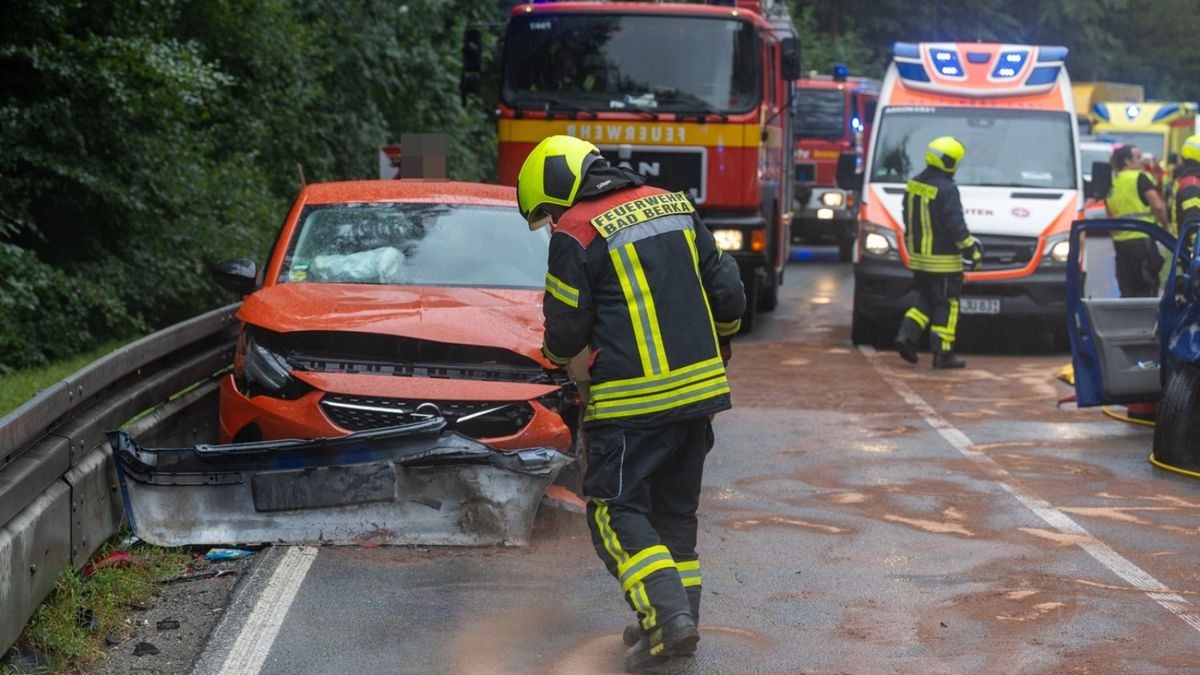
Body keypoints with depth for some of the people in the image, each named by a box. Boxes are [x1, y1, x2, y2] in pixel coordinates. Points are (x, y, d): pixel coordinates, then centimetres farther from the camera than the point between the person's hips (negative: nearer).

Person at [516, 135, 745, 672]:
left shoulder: (575, 234, -10)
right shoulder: (674, 206, 10)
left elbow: (566, 331, -6)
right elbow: (727, 291, 13)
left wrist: (557, 355, 18)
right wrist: (718, 346, 30)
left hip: (632, 401, -7)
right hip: (699, 387, 7)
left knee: (616, 511, 1)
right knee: (675, 508, 17)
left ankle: (668, 614, -13)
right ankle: (682, 619, 19)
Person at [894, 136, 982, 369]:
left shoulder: (913, 185, 8)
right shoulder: (946, 189, -18)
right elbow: (956, 225, -19)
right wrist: (972, 251, -10)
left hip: (918, 258, 8)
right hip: (942, 260, -8)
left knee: (926, 300, 19)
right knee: (946, 305, 1)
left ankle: (907, 335, 3)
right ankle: (943, 353, 2)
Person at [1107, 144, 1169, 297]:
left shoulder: (1110, 184, 15)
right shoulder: (1140, 178, -5)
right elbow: (1158, 206, -13)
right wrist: (1165, 226, 2)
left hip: (1120, 242, 7)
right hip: (1142, 240, -7)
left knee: (1127, 292, 10)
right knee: (1147, 290, -5)